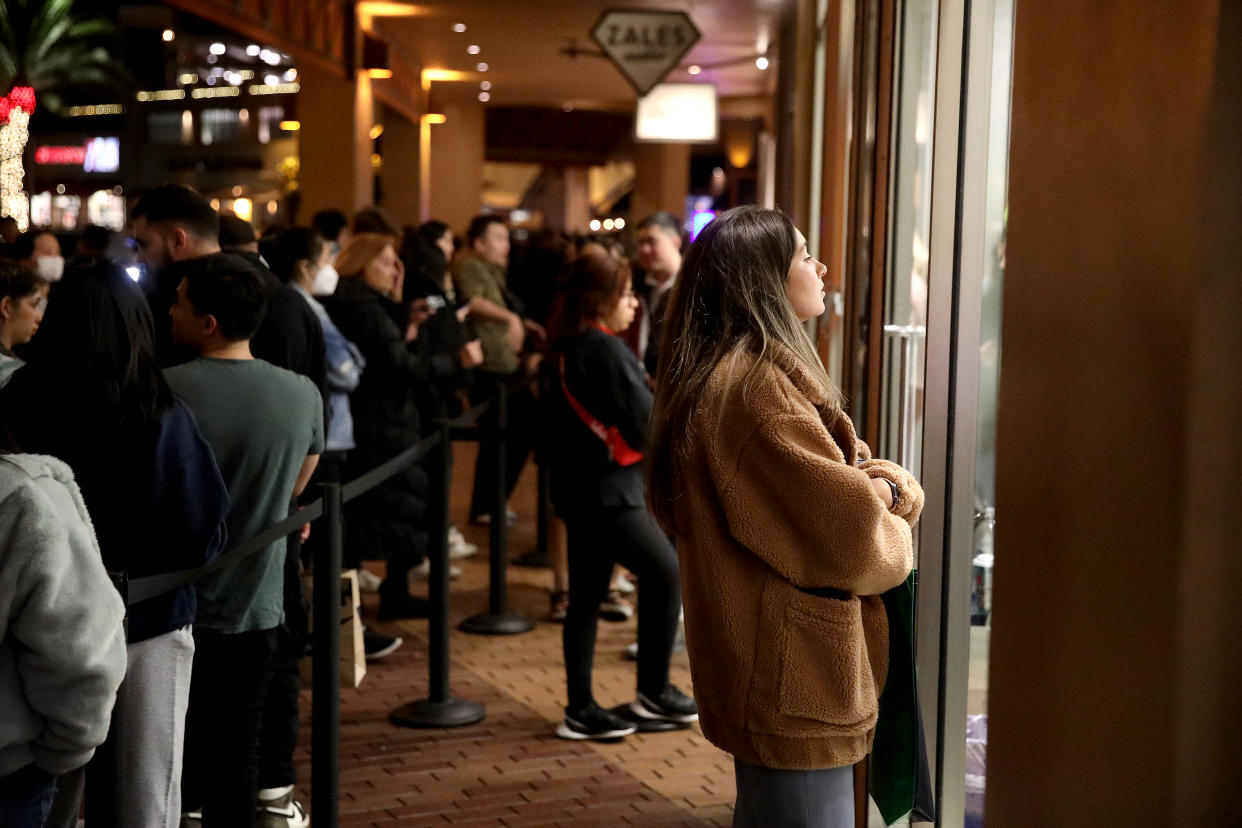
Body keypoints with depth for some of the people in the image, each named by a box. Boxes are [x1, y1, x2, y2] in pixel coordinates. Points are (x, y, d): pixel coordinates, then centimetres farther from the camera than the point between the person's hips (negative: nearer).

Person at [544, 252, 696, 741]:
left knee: (586, 596, 11)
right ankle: (654, 692, 11)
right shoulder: (606, 350, -17)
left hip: (577, 488, 9)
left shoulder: (566, 349, 11)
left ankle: (581, 711, 16)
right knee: (667, 574, 3)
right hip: (608, 491, -9)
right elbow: (647, 424, -19)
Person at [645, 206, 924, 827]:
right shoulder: (758, 386, -20)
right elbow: (850, 540, -23)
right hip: (794, 685, -11)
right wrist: (892, 540, -1)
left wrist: (887, 487, -9)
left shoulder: (742, 372, 14)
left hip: (770, 677, 11)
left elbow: (847, 471, 14)